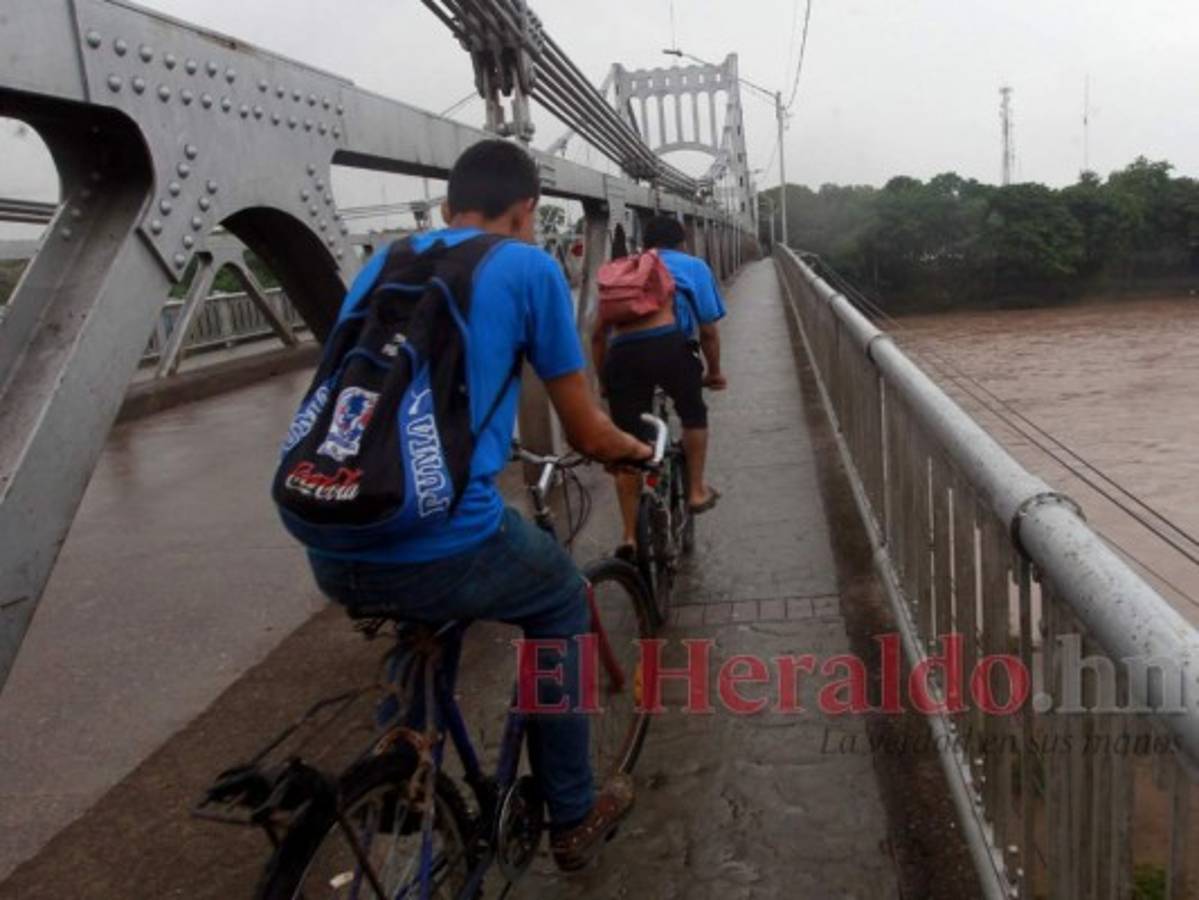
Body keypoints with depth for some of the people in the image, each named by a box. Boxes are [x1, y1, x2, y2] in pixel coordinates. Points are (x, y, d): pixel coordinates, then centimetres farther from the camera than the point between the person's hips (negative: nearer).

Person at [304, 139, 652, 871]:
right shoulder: (529, 267, 3)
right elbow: (588, 434, 6)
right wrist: (635, 449, 29)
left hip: (331, 556, 6)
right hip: (445, 550, -5)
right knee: (560, 599, 26)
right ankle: (573, 817, 33)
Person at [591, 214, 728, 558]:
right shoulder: (693, 266, 24)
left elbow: (598, 334, 25)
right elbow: (708, 331, 19)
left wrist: (604, 381, 35)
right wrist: (714, 372, 35)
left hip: (622, 352, 2)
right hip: (669, 344, -2)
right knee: (693, 414, 28)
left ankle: (630, 536, 13)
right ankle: (697, 490, 33)